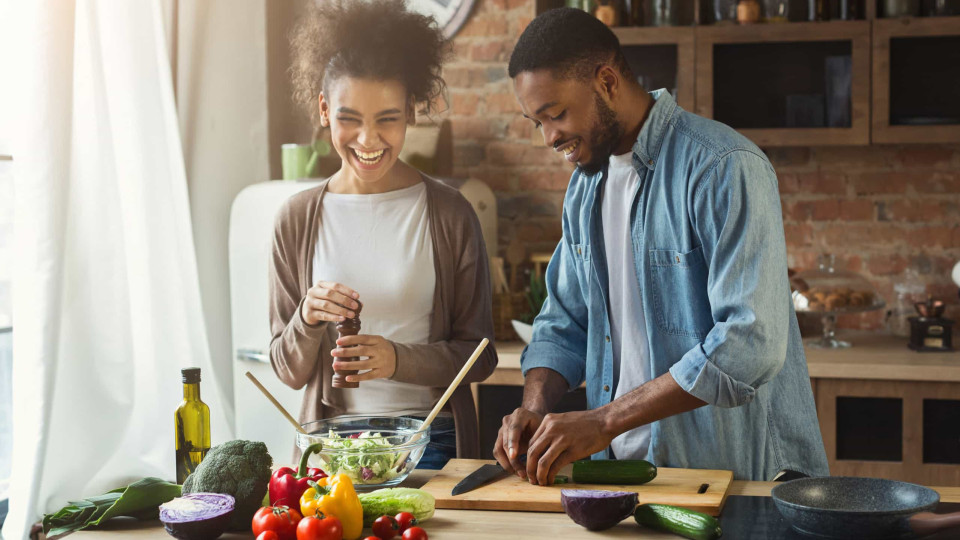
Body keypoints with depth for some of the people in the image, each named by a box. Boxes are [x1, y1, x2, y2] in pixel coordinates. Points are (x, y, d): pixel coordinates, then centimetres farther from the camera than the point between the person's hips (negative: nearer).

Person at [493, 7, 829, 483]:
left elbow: (751, 343, -22)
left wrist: (604, 420, -22)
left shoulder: (725, 169, -13)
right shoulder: (585, 185, 13)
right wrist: (535, 407, -2)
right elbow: (564, 323, 19)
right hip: (624, 469, 7)